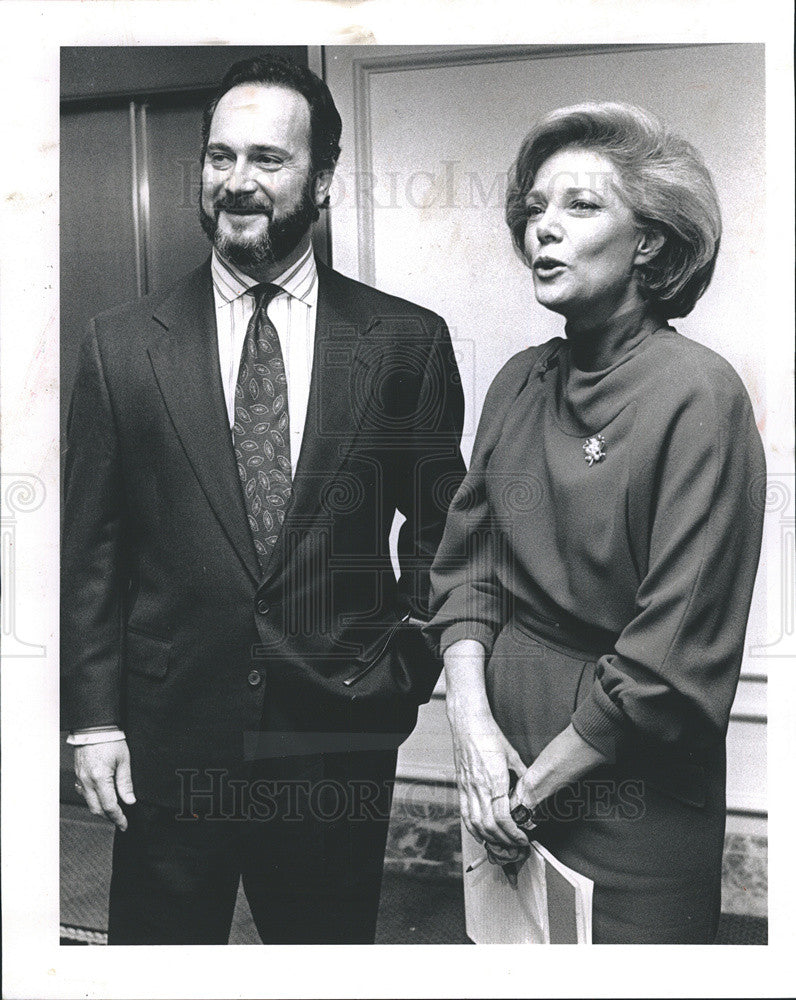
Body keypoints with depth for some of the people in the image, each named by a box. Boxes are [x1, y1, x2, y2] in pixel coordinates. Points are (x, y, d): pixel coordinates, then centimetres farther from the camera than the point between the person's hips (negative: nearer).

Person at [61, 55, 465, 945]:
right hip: (168, 745, 1)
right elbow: (90, 551, 1)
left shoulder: (407, 343, -3)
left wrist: (403, 671, -2)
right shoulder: (122, 346, 0)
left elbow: (439, 532, 6)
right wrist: (94, 721, -1)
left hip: (341, 744, 0)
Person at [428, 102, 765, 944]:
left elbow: (675, 656, -19)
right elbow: (465, 560, 4)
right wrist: (472, 720, -10)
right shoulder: (521, 382, 2)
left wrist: (537, 783, -13)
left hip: (627, 786, -5)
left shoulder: (697, 396, -17)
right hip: (502, 740, 5)